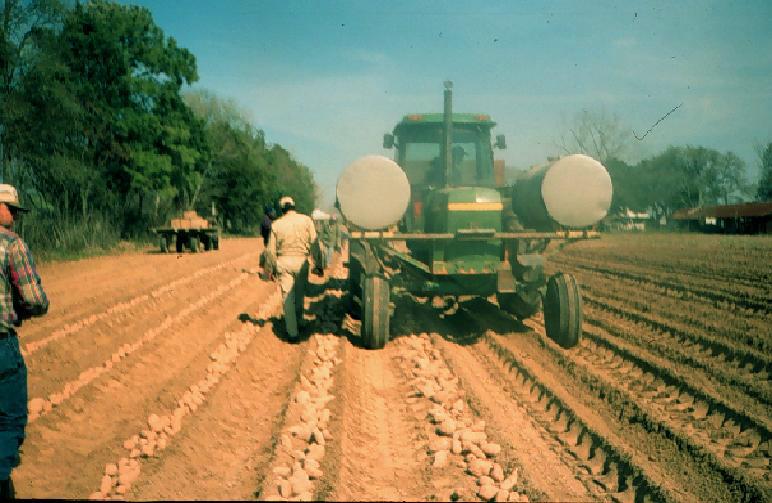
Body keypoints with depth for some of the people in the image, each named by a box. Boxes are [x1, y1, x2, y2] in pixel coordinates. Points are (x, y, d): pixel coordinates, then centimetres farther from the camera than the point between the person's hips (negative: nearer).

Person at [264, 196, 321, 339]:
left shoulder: (276, 224, 1)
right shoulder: (306, 220, -2)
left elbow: (271, 249, 3)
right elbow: (314, 244, -5)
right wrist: (317, 264, -1)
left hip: (283, 262, 0)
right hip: (301, 261, 0)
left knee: (287, 296, 6)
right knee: (300, 294, 18)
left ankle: (292, 331, 5)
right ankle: (299, 320, 34)